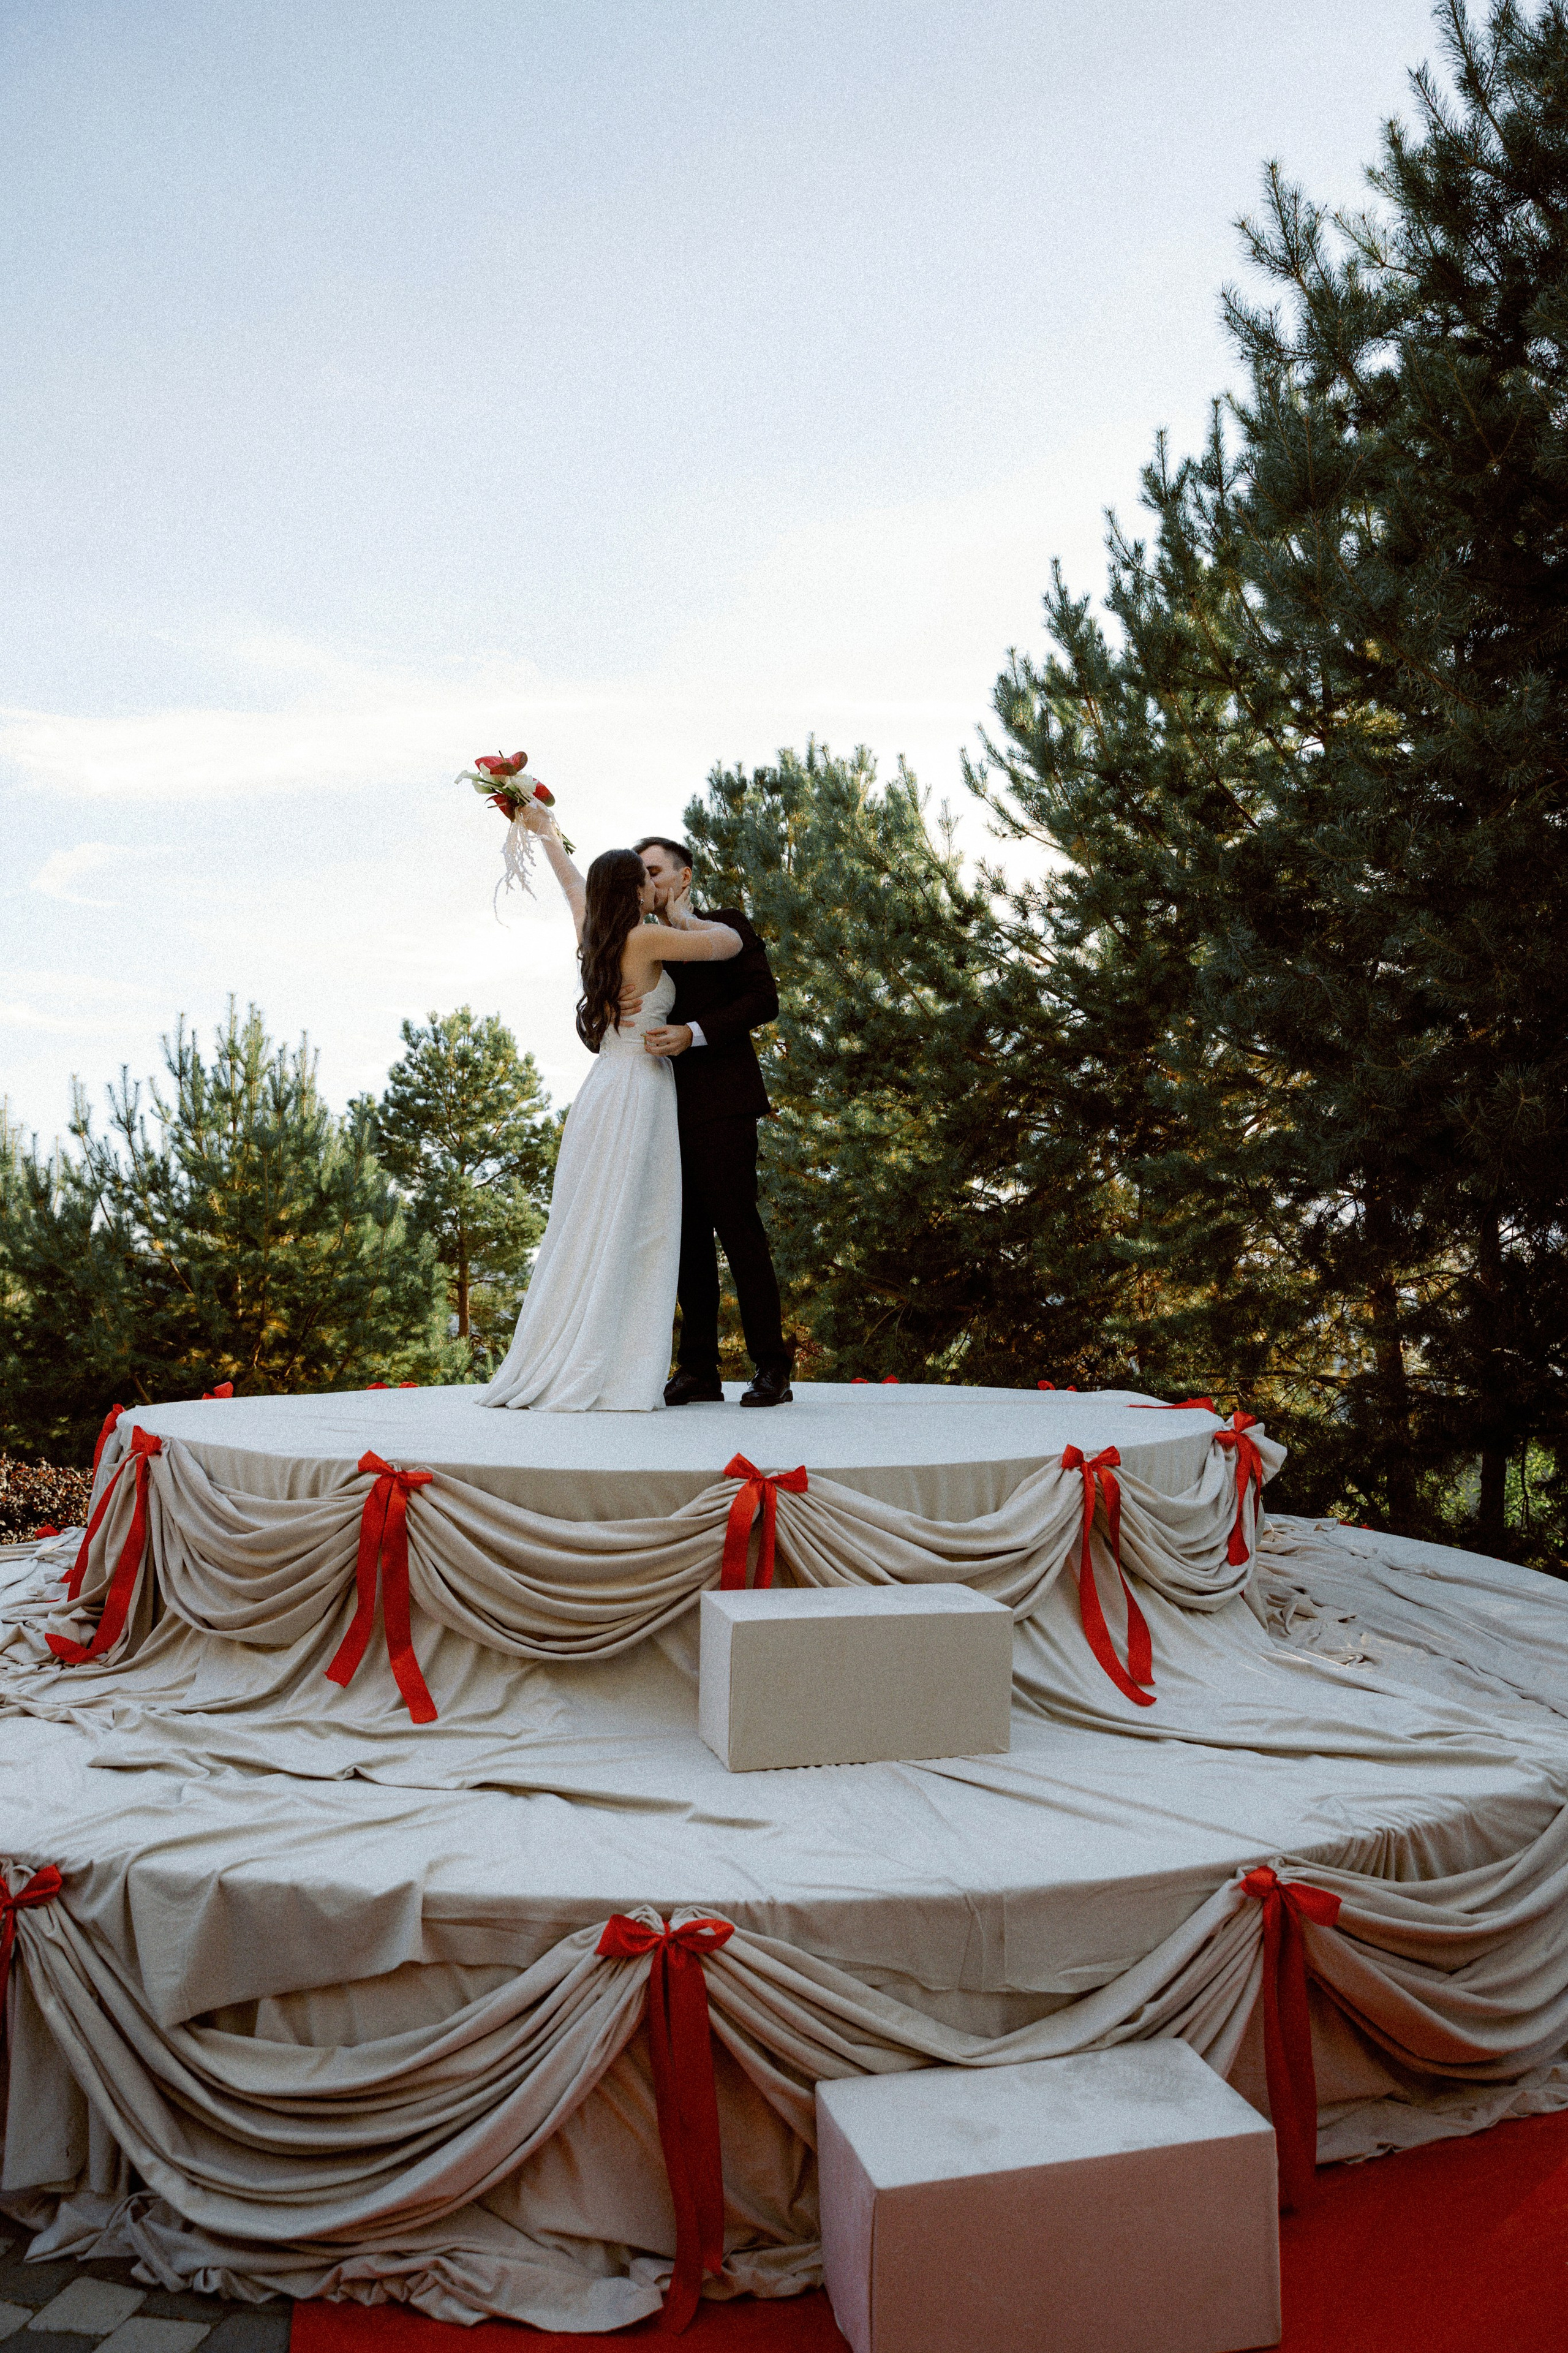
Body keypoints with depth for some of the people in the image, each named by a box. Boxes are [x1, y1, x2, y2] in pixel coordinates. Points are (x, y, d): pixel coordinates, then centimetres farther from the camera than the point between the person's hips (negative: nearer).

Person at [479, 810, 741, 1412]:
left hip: (603, 1091, 8)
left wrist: (547, 833, 48)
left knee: (586, 1231, 9)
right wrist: (686, 919, 13)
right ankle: (604, 1378, -6)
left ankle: (555, 1368, 13)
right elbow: (731, 943, -5)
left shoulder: (594, 935, 11)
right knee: (623, 1235, -7)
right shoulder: (646, 940, -10)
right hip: (636, 1095, -8)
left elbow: (573, 886, 31)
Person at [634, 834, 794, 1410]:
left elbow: (763, 999, -7)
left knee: (737, 1227, -9)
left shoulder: (725, 925, 5)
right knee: (689, 1235, 4)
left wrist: (693, 1033, -16)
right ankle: (699, 1369, 7)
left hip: (720, 1104, -6)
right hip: (671, 1108, 6)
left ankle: (771, 1369, -4)